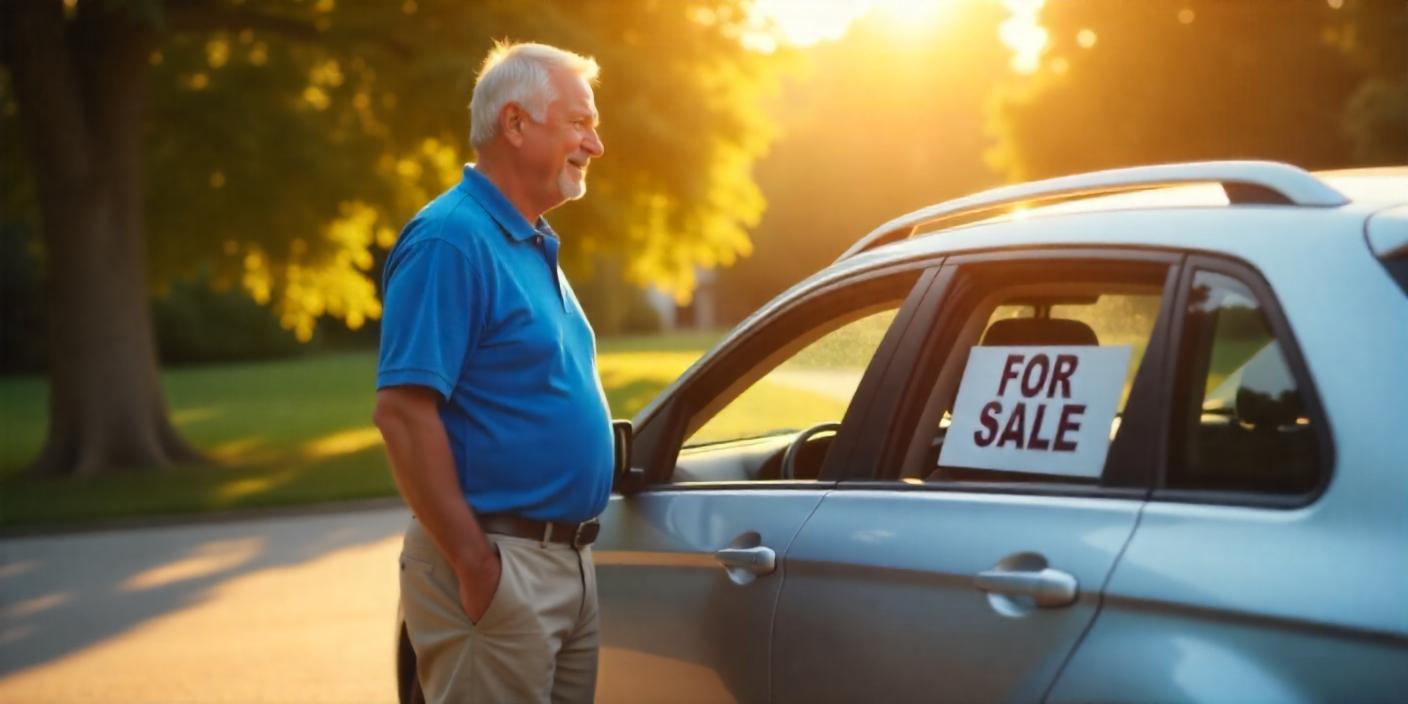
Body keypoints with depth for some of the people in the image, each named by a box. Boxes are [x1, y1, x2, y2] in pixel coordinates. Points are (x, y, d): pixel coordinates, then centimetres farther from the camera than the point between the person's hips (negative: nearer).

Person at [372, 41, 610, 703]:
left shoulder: (533, 247, 15)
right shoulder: (452, 240, -14)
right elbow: (402, 412, -21)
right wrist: (473, 565, -21)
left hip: (568, 566, 9)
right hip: (498, 567, -9)